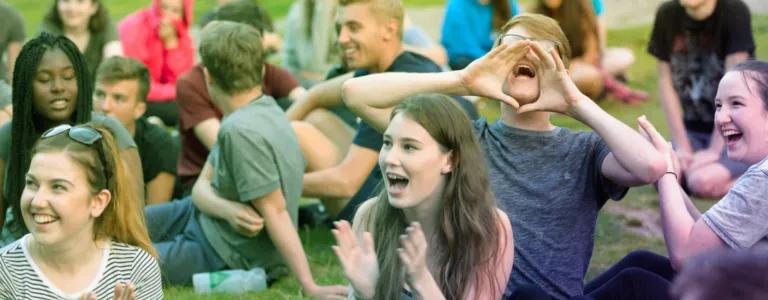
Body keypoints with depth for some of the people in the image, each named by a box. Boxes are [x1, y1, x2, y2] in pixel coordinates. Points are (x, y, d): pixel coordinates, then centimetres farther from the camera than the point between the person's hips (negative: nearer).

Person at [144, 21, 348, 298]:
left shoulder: (242, 130, -29)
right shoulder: (263, 109, 0)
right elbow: (202, 186, -1)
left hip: (224, 255, -9)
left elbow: (274, 212, -27)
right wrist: (229, 210, -23)